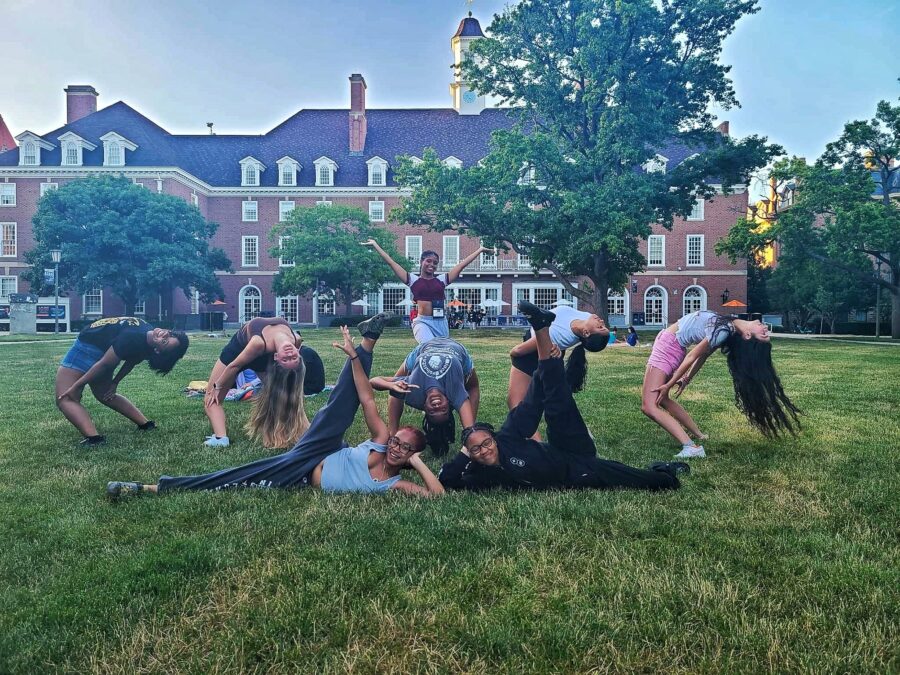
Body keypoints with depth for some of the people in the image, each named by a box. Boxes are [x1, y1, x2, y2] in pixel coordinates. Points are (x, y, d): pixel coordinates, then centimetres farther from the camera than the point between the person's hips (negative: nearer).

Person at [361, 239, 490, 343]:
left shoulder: (441, 279, 11)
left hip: (441, 322, 4)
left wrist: (479, 250, 15)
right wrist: (375, 245, 6)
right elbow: (391, 262, 6)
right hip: (423, 322, -4)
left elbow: (462, 264, 13)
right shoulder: (413, 280, 6)